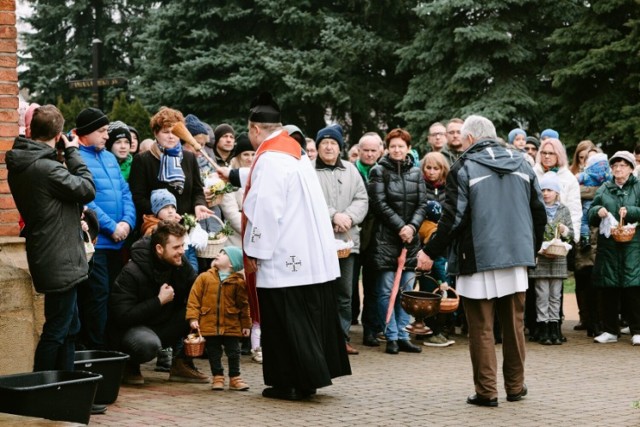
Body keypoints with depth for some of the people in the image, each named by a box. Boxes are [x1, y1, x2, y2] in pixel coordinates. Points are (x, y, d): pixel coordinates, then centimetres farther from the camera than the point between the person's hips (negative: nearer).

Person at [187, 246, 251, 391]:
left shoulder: (239, 282, -3)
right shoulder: (204, 277, 0)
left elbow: (244, 305, 2)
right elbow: (194, 298, -1)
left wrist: (246, 324, 3)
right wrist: (193, 318, -8)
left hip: (231, 326, -1)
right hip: (209, 324, 1)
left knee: (233, 352, 6)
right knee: (214, 352, 9)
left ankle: (235, 377, 20)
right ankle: (217, 377, 22)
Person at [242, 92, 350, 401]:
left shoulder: (269, 160, -15)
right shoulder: (296, 153, 13)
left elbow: (264, 210, -19)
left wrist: (253, 251, -13)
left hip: (283, 257, -9)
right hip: (313, 256, 9)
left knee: (285, 322, -1)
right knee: (310, 315, 13)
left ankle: (292, 383, 2)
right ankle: (311, 375, 20)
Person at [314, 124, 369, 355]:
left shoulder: (350, 170, 13)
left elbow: (362, 199, 8)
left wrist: (348, 217, -10)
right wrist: (333, 215, -17)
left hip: (346, 240, 5)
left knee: (344, 292, 10)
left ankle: (342, 336, 19)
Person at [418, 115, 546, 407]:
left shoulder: (464, 169, -7)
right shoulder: (522, 165, 10)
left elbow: (453, 219, -13)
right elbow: (539, 212, 13)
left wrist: (430, 252, -3)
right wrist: (531, 248, 26)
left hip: (478, 259, -5)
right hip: (516, 258, 5)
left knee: (481, 328, 2)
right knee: (514, 325, 13)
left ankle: (486, 391, 3)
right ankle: (515, 386, 20)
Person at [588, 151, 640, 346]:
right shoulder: (604, 189, 14)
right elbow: (590, 216, 14)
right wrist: (597, 211, -6)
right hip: (608, 246, 3)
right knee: (608, 289, 4)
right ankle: (610, 331, 13)